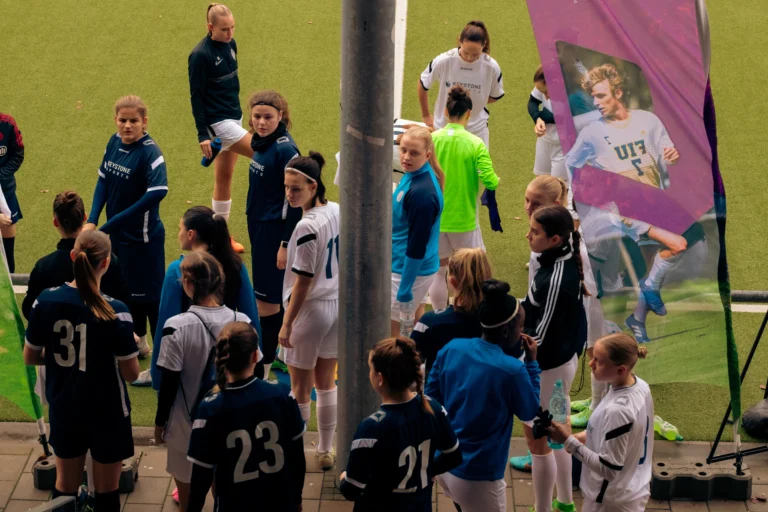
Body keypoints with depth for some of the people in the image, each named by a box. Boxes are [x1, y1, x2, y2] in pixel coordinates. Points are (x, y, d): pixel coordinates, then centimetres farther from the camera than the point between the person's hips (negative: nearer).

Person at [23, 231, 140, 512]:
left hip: (63, 410, 4)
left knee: (65, 486, 20)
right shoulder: (115, 311, -23)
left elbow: (30, 357, -1)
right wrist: (130, 349, 4)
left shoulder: (46, 300, -12)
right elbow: (131, 373, -17)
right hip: (107, 413, -4)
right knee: (106, 489, 14)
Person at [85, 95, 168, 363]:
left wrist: (110, 223, -31)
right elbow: (103, 180, 5)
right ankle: (139, 340, 42)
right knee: (128, 288, 23)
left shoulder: (149, 152, -23)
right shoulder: (115, 141, -1)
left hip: (143, 236, -7)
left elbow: (158, 191, -36)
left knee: (148, 293, 3)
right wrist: (92, 220, -8)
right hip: (118, 231, 7)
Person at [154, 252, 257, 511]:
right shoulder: (242, 323, -10)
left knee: (187, 489, 16)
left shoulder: (177, 327, -20)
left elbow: (169, 383, -14)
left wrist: (160, 422, 1)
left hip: (186, 424, -3)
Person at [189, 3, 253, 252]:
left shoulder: (230, 45, 5)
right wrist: (202, 135, -16)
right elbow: (196, 96, -15)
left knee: (224, 177, 14)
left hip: (234, 117, 7)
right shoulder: (200, 55, -17)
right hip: (218, 122, -7)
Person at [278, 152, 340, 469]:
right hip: (338, 306, 8)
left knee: (300, 387, 9)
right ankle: (326, 451, 28)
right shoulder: (338, 212, -2)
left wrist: (287, 324, -13)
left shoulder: (307, 227, -24)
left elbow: (303, 281, -21)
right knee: (326, 383, 19)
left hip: (310, 311, -7)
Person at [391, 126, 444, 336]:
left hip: (413, 269, -10)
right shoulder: (411, 175, -1)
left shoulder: (422, 193, -30)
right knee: (415, 312, 25)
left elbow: (418, 245, -26)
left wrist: (405, 288, -21)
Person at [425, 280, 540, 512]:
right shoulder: (512, 370, -22)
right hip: (477, 477, -6)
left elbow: (430, 398, 6)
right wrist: (531, 363, 2)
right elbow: (529, 411, -4)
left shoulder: (452, 348, -6)